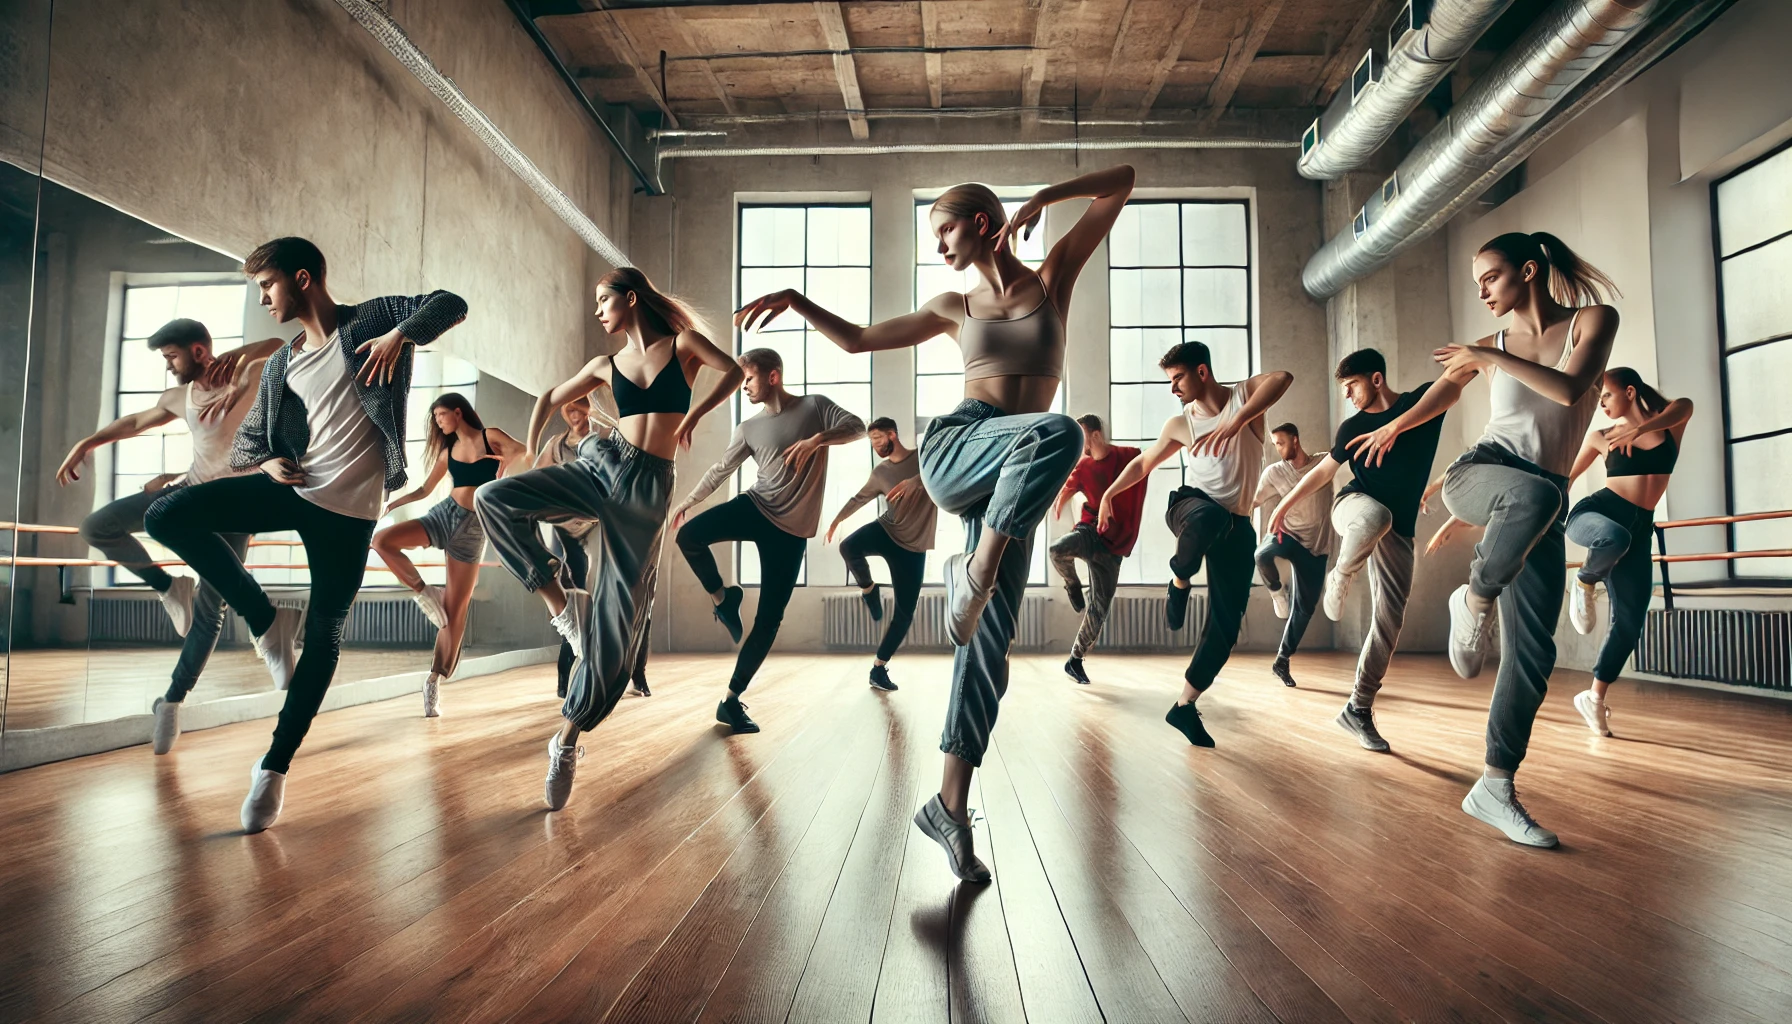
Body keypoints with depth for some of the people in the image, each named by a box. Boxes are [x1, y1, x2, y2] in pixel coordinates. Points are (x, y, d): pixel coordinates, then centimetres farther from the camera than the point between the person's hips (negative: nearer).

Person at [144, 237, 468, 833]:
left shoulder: (369, 322, 1)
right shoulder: (281, 365, 14)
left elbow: (451, 305, -8)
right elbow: (246, 444, 19)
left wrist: (400, 334, -24)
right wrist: (268, 463, -4)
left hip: (350, 508, -5)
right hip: (294, 487, 5)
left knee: (324, 634, -2)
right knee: (166, 515, -13)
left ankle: (276, 766, 10)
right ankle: (268, 623, -2)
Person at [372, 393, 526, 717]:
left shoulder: (490, 436, 0)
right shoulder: (447, 451, 13)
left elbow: (521, 449, -19)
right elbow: (425, 489, 18)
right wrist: (394, 502, 9)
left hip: (474, 526, -4)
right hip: (444, 514, 4)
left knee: (456, 611, -2)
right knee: (382, 540, -22)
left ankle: (435, 681, 3)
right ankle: (424, 593, -6)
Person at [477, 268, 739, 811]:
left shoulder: (682, 343, 6)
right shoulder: (606, 365, 14)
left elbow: (735, 371, 3)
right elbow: (550, 399, 24)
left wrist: (694, 415, -2)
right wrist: (529, 454, 17)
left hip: (647, 487, -3)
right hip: (600, 466, 4)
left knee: (616, 616, -6)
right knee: (492, 498, -22)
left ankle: (569, 737, 4)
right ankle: (558, 599, -10)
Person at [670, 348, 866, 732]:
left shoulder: (814, 406, 1)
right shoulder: (749, 428, 8)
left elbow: (857, 427, -12)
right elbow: (721, 470, 15)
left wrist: (817, 440, -27)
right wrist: (687, 500, 16)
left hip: (792, 527, -2)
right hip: (755, 507, 2)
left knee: (769, 619, -4)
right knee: (689, 535, -26)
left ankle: (732, 699, 5)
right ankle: (722, 599, 1)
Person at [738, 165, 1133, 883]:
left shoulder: (1053, 277, 15)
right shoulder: (954, 308, 20)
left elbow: (1121, 182, 15)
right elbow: (858, 339, 26)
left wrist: (1043, 197, 2)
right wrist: (798, 302, 15)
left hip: (1016, 486, 0)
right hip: (953, 448, 0)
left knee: (989, 644, -6)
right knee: (1058, 433, -35)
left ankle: (949, 806, 0)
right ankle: (974, 572, -24)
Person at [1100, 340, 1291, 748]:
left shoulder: (1244, 394, -1)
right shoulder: (1179, 424, 6)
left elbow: (1282, 377, -25)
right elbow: (1143, 462, 22)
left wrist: (1236, 422, -39)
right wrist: (1110, 491, 12)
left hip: (1236, 525, 1)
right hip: (1190, 504, -1)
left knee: (1226, 624, -3)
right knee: (1209, 516, -42)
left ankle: (1185, 707, 9)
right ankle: (1179, 583, -14)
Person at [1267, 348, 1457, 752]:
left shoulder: (1419, 401, -4)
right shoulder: (1352, 427, 5)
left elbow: (1453, 385, -28)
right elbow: (1323, 470, 19)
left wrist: (1395, 426, -44)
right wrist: (1286, 504, 23)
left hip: (1397, 531, 0)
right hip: (1354, 505, 0)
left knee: (1389, 620, -2)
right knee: (1376, 517, -40)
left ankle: (1358, 709, 8)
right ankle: (1339, 579, -11)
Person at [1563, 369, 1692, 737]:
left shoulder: (1670, 423, 8)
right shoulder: (1601, 437, 9)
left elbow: (1683, 406, -17)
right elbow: (1565, 476, 17)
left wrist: (1640, 429, -36)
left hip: (1639, 530, 2)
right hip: (1595, 512, -2)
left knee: (1630, 624, -2)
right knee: (1615, 535, -42)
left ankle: (1593, 699, 13)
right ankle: (1584, 583, -11)